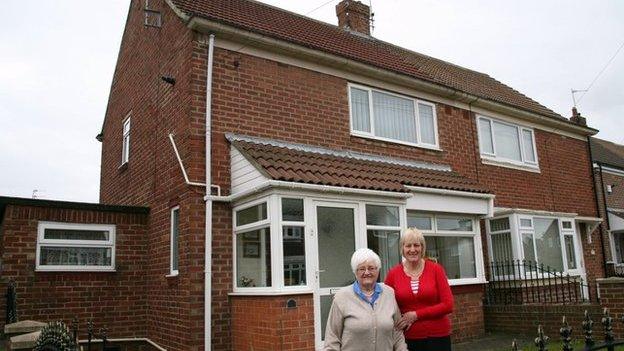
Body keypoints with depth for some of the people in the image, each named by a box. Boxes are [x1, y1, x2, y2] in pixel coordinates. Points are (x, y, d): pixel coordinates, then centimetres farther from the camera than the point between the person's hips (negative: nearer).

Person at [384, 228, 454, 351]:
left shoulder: (436, 269, -4)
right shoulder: (393, 274, -3)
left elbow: (448, 305, -7)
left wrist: (416, 315, -12)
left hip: (438, 336, 0)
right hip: (407, 338, 1)